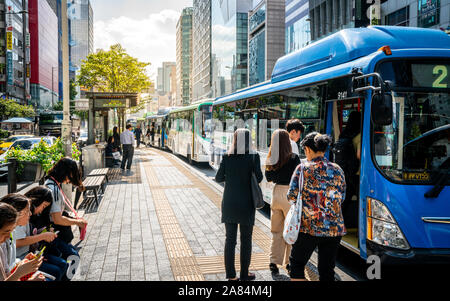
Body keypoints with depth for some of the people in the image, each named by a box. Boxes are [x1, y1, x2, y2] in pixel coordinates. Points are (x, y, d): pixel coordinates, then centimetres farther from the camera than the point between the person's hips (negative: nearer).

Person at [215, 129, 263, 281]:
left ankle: (231, 275, 12)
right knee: (246, 240, 11)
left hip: (229, 203, 2)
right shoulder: (253, 156, -9)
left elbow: (219, 178, -1)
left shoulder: (227, 157, -3)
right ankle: (244, 274, 17)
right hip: (246, 203, -2)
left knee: (230, 239, 10)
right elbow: (259, 178, -13)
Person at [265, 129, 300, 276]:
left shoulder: (271, 159, -2)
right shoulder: (294, 158, -14)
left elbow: (269, 177, 6)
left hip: (276, 193, 4)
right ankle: (289, 262, 18)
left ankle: (274, 262, 13)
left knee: (276, 231, 15)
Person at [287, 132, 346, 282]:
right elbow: (341, 198, 13)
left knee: (296, 263, 14)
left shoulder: (304, 168, -6)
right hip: (334, 229, 4)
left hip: (309, 227, -4)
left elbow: (292, 196, -7)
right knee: (327, 271, 13)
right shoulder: (337, 170, 6)